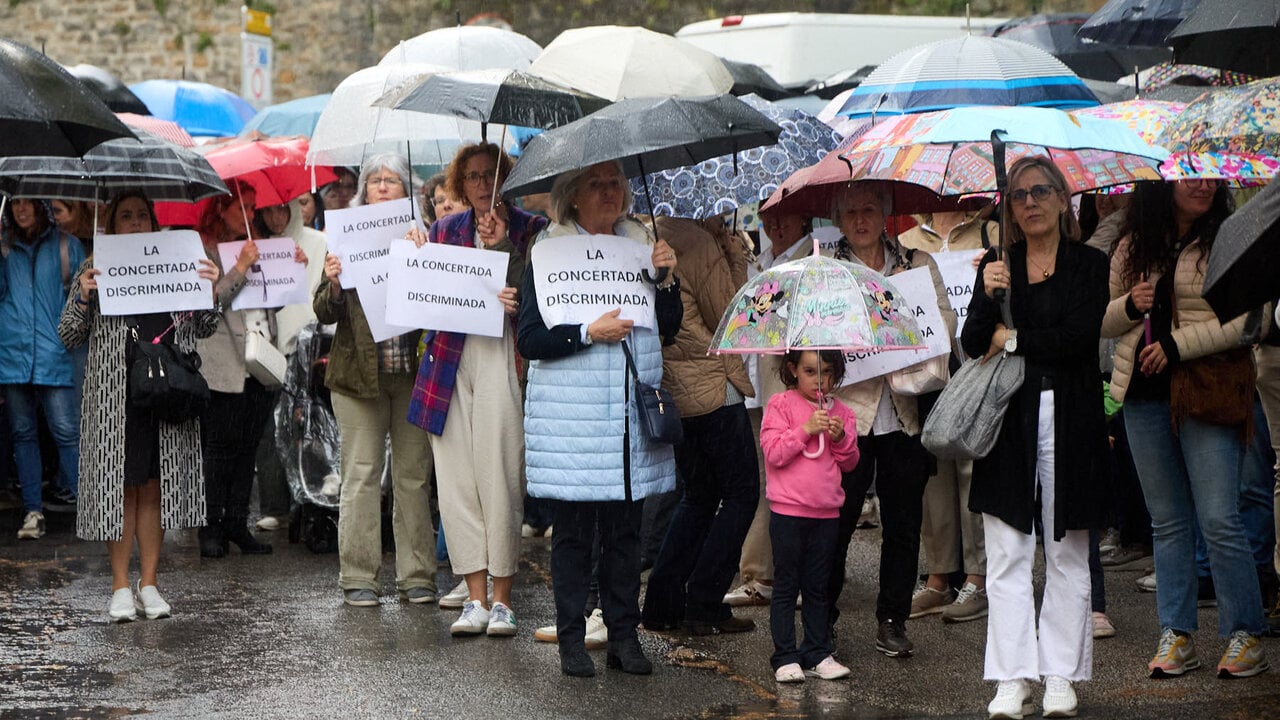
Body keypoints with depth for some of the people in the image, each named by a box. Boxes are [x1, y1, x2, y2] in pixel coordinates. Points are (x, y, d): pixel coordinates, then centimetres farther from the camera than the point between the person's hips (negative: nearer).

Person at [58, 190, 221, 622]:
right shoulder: (95, 272, 7)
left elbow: (205, 330, 12)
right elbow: (69, 337, 4)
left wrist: (211, 290, -5)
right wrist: (84, 297, -12)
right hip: (115, 393, -2)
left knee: (154, 486, 4)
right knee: (121, 485, -2)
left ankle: (149, 583, 11)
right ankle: (121, 587, 4)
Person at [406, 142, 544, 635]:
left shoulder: (529, 229, 6)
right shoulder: (444, 230, 16)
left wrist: (502, 246, -12)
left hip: (502, 359, -3)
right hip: (451, 363, 3)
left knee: (499, 479, -6)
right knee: (456, 482, 0)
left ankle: (501, 599, 3)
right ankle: (476, 598, 6)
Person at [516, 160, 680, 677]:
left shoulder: (640, 246, 14)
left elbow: (669, 327, 12)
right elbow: (529, 340, -6)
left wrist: (666, 278, -3)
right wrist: (589, 332, -16)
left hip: (631, 415, 4)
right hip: (571, 415, -4)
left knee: (625, 527, 6)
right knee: (574, 529, -1)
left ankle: (624, 635, 13)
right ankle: (571, 640, 6)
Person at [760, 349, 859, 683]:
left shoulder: (841, 411, 9)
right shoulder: (780, 405, -3)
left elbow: (850, 462, 10)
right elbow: (773, 452, -12)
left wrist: (841, 437, -9)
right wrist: (806, 429, -19)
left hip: (826, 512, 4)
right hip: (788, 510, -4)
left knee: (817, 586, 10)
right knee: (786, 585, 1)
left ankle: (818, 653, 16)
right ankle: (785, 657, 4)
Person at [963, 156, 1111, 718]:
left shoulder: (1089, 265, 4)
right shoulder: (997, 265, 11)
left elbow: (1080, 336, -9)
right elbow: (972, 346, 1)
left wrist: (1014, 341, -4)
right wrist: (989, 296, -15)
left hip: (1070, 421, -1)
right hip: (1008, 418, 2)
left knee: (1067, 556, 3)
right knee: (1007, 556, -3)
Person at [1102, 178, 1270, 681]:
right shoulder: (1131, 248, 11)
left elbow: (1249, 317, -12)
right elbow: (1100, 322, 17)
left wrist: (1178, 346, -15)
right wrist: (1129, 305, -5)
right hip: (1143, 394, 5)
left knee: (1219, 520, -7)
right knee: (1167, 521, 9)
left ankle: (1245, 635, 3)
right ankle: (1176, 636, 15)